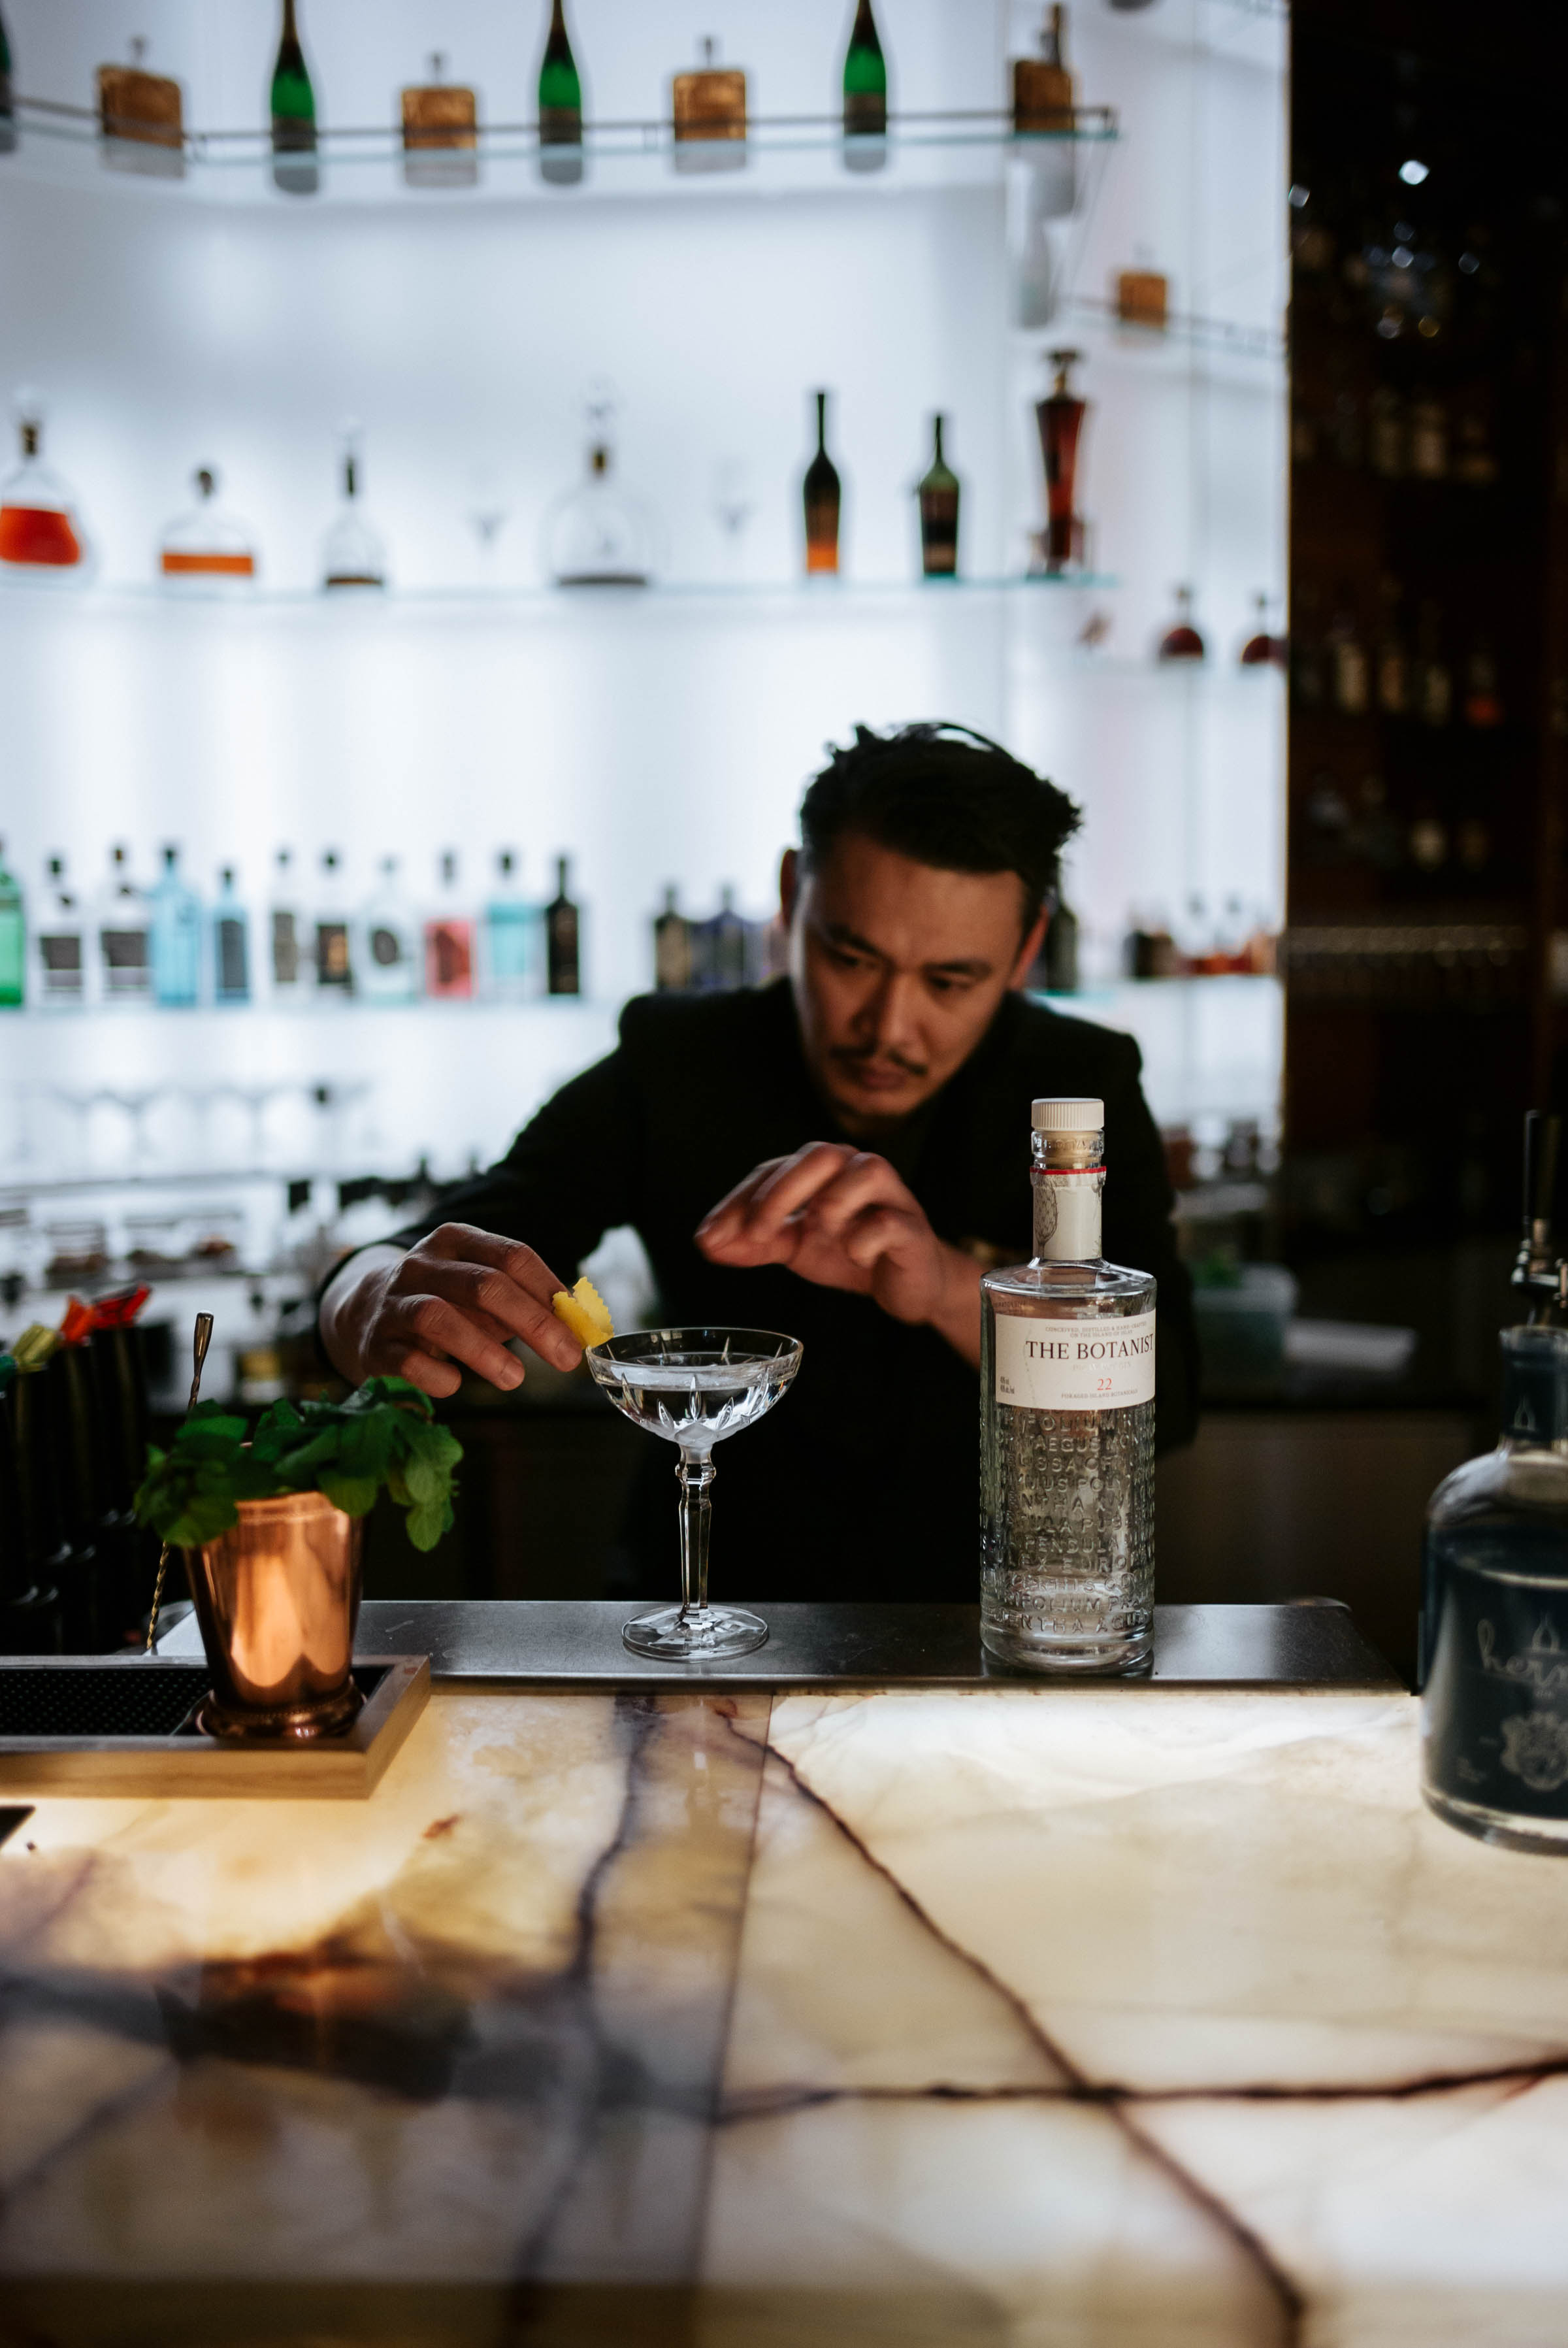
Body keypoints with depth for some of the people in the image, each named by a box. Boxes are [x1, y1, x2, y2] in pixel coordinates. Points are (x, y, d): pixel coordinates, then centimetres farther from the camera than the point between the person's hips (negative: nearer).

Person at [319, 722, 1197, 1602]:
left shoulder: (1083, 1088, -6)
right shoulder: (670, 1066, -7)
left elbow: (1165, 1396, -19)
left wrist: (950, 1283, -38)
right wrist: (384, 1308, -42)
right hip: (712, 1620, 2)